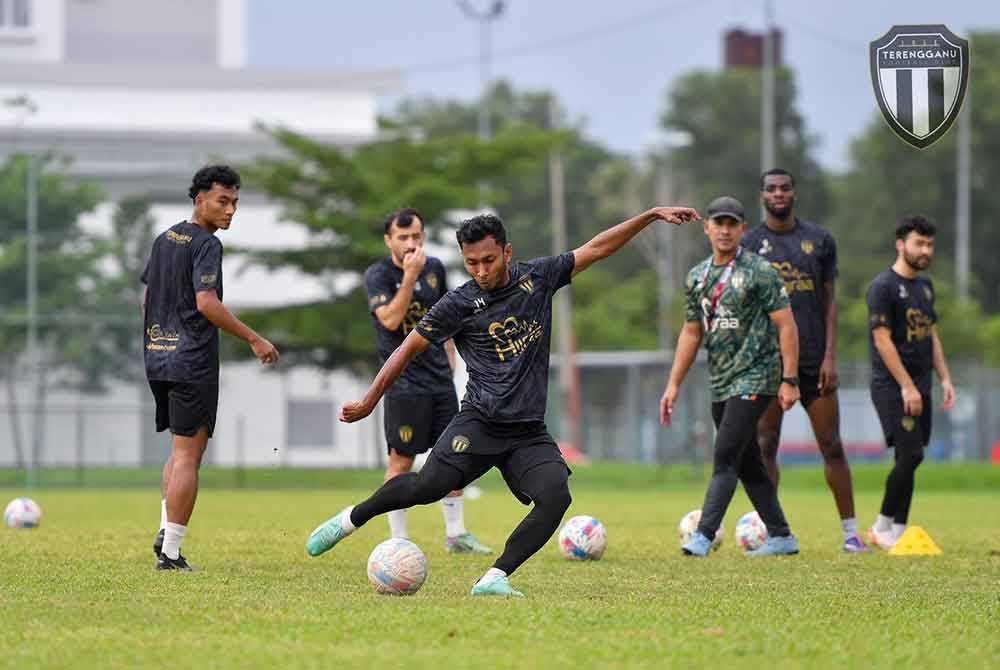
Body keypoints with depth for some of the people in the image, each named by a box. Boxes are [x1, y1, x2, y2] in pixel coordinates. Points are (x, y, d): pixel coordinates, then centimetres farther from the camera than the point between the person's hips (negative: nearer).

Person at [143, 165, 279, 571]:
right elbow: (206, 303, -22)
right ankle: (170, 553, -6)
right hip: (193, 362, -8)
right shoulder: (206, 244, -12)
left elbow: (147, 299, 20)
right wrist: (254, 340, -17)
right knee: (188, 454, -5)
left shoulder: (164, 240, 14)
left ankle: (164, 533, 8)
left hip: (157, 357, 8)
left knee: (181, 449, 20)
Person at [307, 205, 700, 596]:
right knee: (428, 486, -22)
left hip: (530, 433, 3)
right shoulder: (460, 304, -1)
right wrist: (369, 403, 9)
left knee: (556, 496, -22)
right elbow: (409, 349, 7)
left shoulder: (538, 277, 7)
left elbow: (598, 248, 14)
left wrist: (652, 215, 11)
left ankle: (494, 579, -19)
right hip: (480, 422, -3)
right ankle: (351, 520, 3)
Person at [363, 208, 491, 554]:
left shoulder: (434, 268, 9)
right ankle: (398, 541, 2)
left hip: (439, 378, 6)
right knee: (402, 461, -4)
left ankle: (456, 534, 16)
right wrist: (409, 276, -24)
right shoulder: (378, 275, -9)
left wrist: (449, 356, 14)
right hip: (404, 380, -6)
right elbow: (391, 319, -23)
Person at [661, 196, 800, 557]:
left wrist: (789, 380, -14)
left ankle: (703, 536, -22)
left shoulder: (759, 271, -8)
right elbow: (691, 332, 18)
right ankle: (781, 537, 18)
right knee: (748, 465, 10)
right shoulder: (698, 276, 12)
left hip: (754, 379, -7)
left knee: (725, 457, -16)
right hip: (721, 384, 7)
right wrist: (674, 385, 13)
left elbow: (786, 326, -9)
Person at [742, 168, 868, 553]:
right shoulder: (749, 245, 5)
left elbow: (829, 301, 7)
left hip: (813, 359, 1)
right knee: (765, 447, 0)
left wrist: (830, 356, -2)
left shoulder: (819, 240, 8)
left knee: (832, 445, -1)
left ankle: (850, 532, 3)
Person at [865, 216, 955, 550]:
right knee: (910, 455, -15)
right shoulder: (883, 286, -10)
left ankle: (897, 533, 9)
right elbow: (883, 339, -15)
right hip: (892, 386, -8)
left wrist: (945, 379, 12)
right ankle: (883, 527, -3)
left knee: (909, 459, 6)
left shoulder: (925, 285, 16)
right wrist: (907, 386, -18)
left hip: (919, 387, 8)